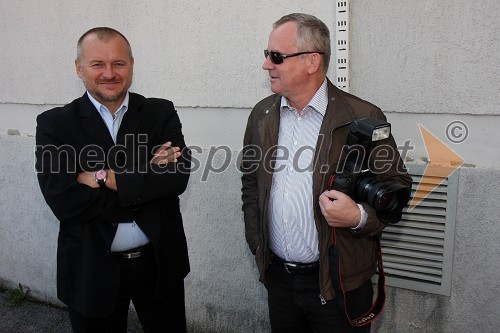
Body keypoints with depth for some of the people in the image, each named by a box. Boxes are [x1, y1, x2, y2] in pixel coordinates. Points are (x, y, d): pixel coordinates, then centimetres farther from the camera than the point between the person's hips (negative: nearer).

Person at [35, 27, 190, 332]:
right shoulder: (55, 124, -6)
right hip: (91, 270, -1)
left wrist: (106, 178, -20)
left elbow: (178, 177, -15)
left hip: (160, 263, 1)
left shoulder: (162, 113, -2)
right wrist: (146, 177, -18)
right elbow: (62, 200, -18)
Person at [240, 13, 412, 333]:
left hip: (338, 282, -4)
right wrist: (256, 241, 6)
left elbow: (397, 185, -6)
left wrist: (361, 216, -23)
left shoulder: (363, 118, -13)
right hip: (277, 275, 5)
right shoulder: (262, 114, 3)